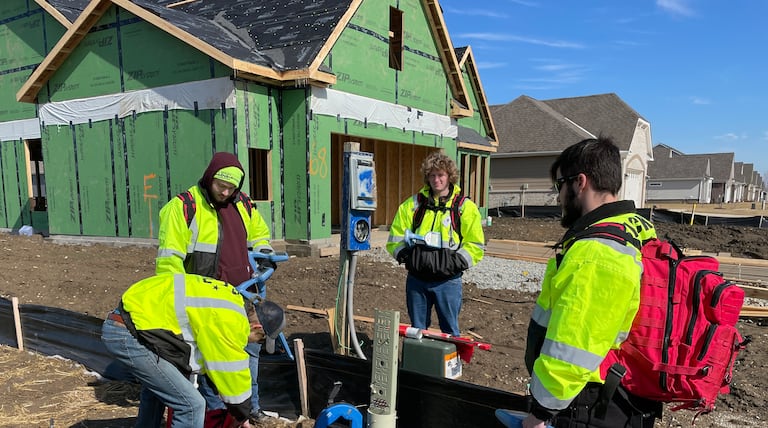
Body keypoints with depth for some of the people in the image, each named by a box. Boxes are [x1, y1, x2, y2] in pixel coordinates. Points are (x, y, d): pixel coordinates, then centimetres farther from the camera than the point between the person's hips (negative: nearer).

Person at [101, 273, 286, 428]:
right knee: (191, 405, -8)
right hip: (129, 336, -11)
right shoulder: (230, 322, -18)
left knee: (157, 386, 34)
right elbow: (233, 373, -8)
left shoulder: (231, 300, 12)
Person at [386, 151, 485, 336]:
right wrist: (406, 256, -6)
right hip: (416, 279, 3)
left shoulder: (465, 207, 0)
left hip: (447, 281, -2)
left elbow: (476, 245, 0)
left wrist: (456, 262, -12)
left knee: (450, 331, 7)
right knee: (417, 330, 14)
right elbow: (395, 238, 10)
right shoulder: (413, 204, 6)